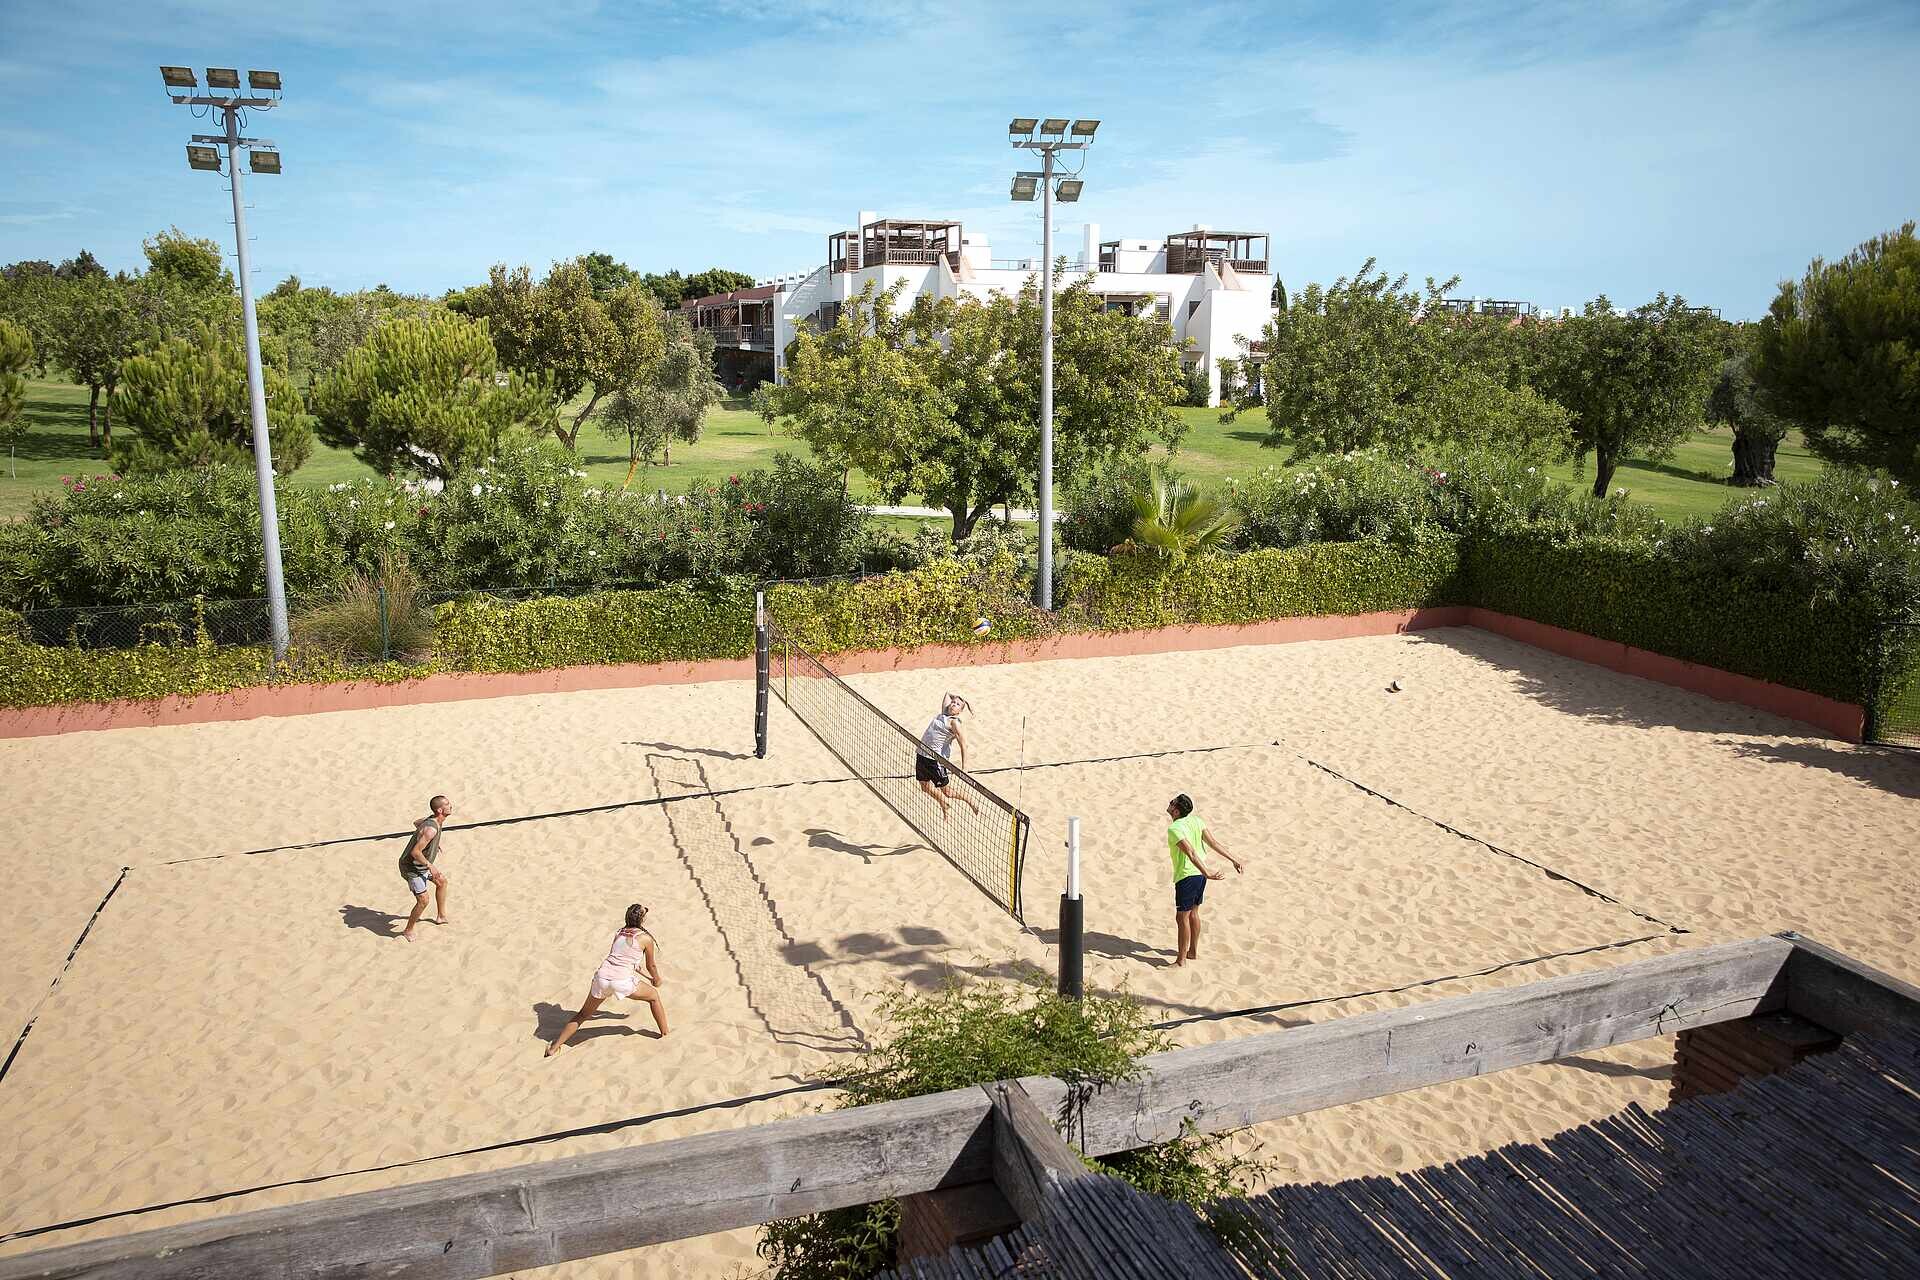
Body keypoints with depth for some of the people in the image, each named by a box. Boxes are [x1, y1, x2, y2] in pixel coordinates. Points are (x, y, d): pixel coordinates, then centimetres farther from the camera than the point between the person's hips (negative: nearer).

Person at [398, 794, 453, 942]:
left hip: (422, 864, 10)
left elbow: (416, 823, 18)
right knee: (423, 901, -9)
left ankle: (441, 916, 38)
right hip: (412, 868, -10)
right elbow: (415, 852, -33)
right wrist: (431, 867, -23)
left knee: (442, 881, 22)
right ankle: (408, 931, 13)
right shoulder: (431, 829, -33)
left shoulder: (433, 819, -3)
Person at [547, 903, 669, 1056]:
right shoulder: (646, 938, 3)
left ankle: (554, 1048, 24)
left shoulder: (619, 934, 19)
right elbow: (651, 966, 15)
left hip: (602, 976, 5)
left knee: (583, 1015, 23)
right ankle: (665, 1034, 25)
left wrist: (647, 978, 47)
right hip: (622, 981, -5)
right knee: (654, 996, 21)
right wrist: (657, 981, 36)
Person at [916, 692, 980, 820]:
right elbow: (947, 694, 22)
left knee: (947, 792, 3)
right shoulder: (944, 713, 7)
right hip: (921, 755, 8)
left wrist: (963, 769, -19)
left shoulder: (954, 722, -13)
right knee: (925, 786, 17)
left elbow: (963, 745, -16)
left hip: (936, 759, -8)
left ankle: (969, 799, 27)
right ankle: (944, 806, 40)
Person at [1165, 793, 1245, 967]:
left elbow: (1191, 852, -29)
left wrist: (1206, 873, -35)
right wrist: (1234, 860, 4)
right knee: (1193, 913, 22)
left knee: (1182, 918, 1)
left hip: (1186, 876, -8)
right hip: (1200, 874, 8)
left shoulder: (1174, 829, -21)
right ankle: (1193, 951, 35)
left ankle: (1181, 961, 9)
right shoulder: (1196, 820, 3)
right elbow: (1214, 843, 1)